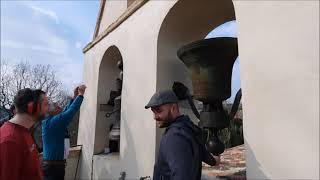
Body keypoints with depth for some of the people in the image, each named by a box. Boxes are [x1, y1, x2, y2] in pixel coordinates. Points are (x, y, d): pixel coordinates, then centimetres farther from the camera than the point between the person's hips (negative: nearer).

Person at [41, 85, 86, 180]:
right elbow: (70, 113, -24)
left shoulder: (52, 122, 8)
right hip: (52, 166, -9)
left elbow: (66, 112, 10)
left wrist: (75, 96, 10)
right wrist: (80, 95, -16)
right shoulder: (51, 122, -18)